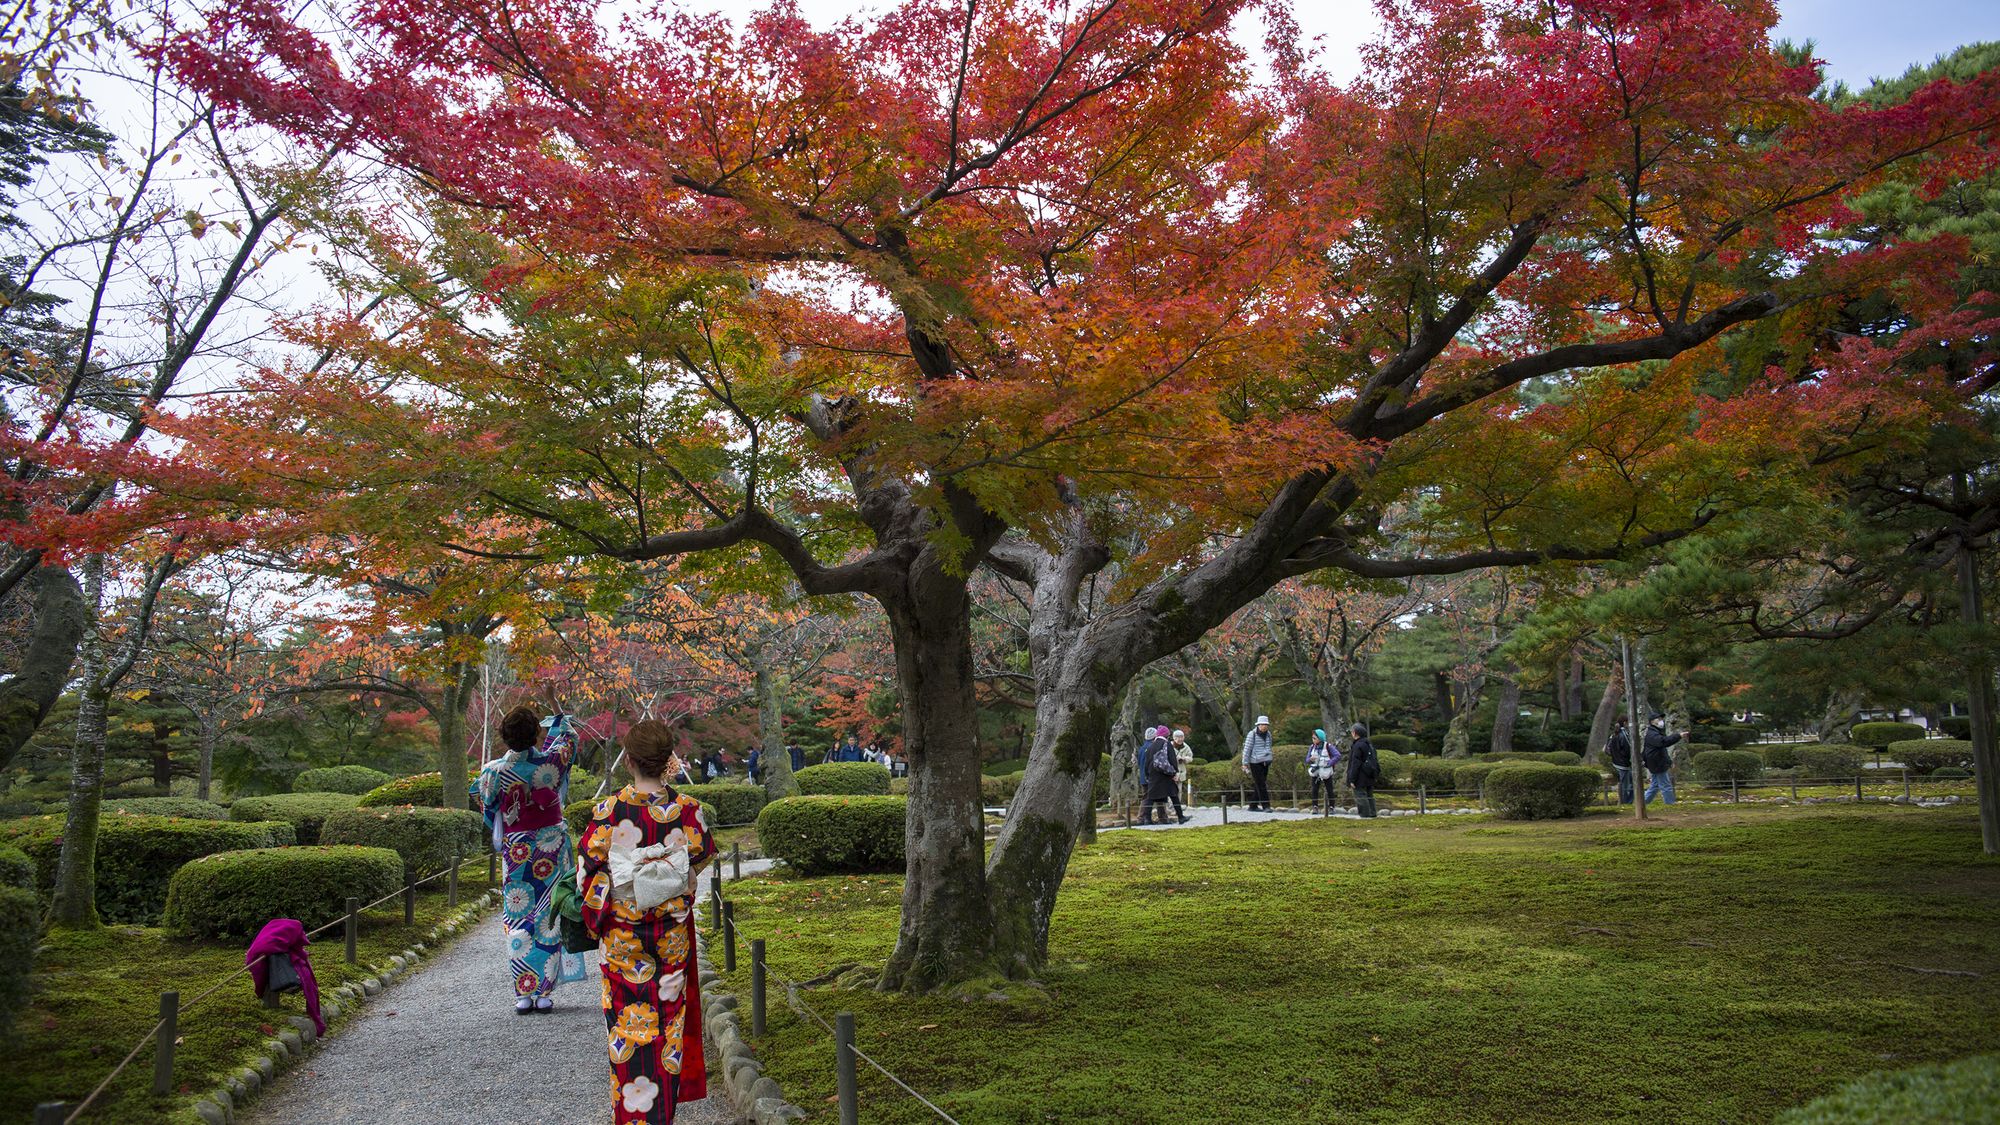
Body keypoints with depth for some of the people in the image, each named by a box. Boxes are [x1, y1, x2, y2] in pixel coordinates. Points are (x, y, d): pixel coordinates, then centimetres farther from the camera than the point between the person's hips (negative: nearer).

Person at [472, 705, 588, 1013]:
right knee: (549, 919, 6)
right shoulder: (550, 762, -11)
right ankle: (544, 993, 8)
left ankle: (523, 995, 8)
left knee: (518, 922, 8)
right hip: (552, 848, 0)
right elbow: (568, 739, 11)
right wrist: (560, 720, 32)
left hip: (516, 852, 0)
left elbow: (483, 804, 7)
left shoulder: (493, 771, -11)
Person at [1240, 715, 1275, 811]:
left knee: (1258, 785, 9)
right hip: (1255, 763, -6)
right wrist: (1245, 764, -10)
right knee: (1261, 785, -9)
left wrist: (1269, 760, 22)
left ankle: (1253, 806, 17)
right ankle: (1265, 806, -10)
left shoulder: (1268, 734, 10)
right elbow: (1247, 749, -8)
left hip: (1265, 763, 6)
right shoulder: (1252, 734, -7)